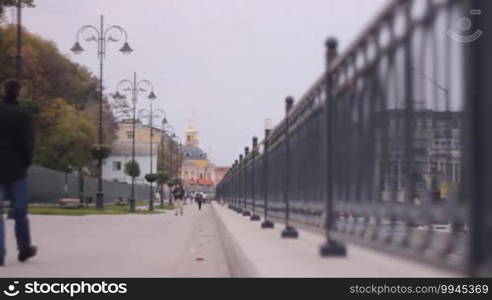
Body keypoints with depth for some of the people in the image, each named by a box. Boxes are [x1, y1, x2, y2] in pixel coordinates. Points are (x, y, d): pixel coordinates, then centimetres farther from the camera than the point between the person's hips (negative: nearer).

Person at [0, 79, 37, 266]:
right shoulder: (23, 116, -8)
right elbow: (28, 143, -10)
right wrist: (26, 163, 5)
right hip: (16, 169, -2)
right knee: (20, 211, 10)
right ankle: (24, 249, 19)